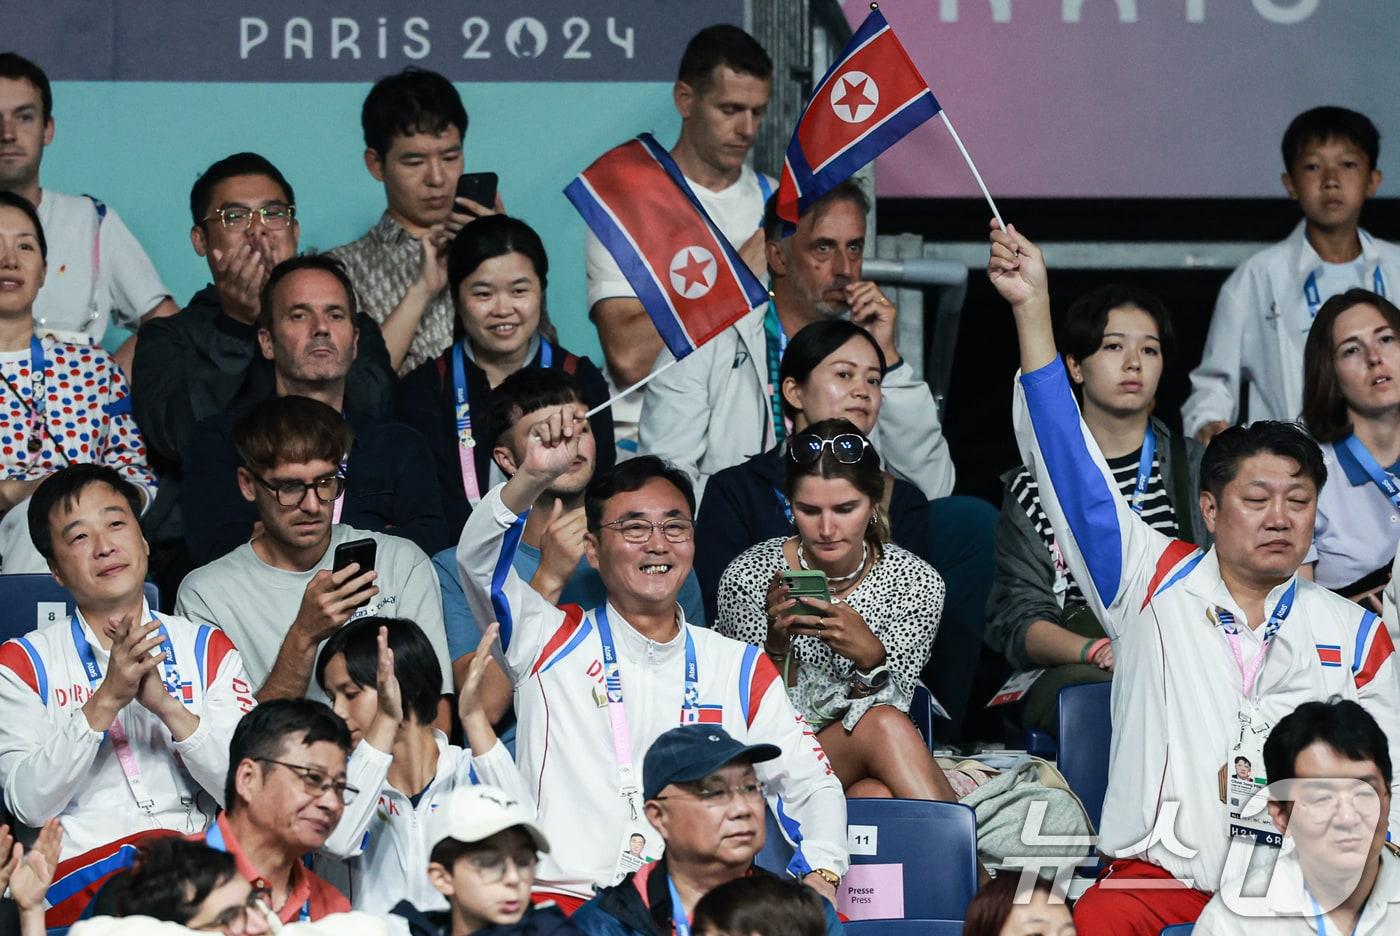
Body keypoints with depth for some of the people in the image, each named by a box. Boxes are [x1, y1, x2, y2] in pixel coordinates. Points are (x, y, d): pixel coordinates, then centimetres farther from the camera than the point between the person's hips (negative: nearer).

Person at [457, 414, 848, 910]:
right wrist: (532, 478, -23)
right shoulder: (553, 642, 11)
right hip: (566, 897, -2)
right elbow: (478, 559, -5)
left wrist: (821, 874, -5)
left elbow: (812, 781, 16)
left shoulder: (741, 669, 18)